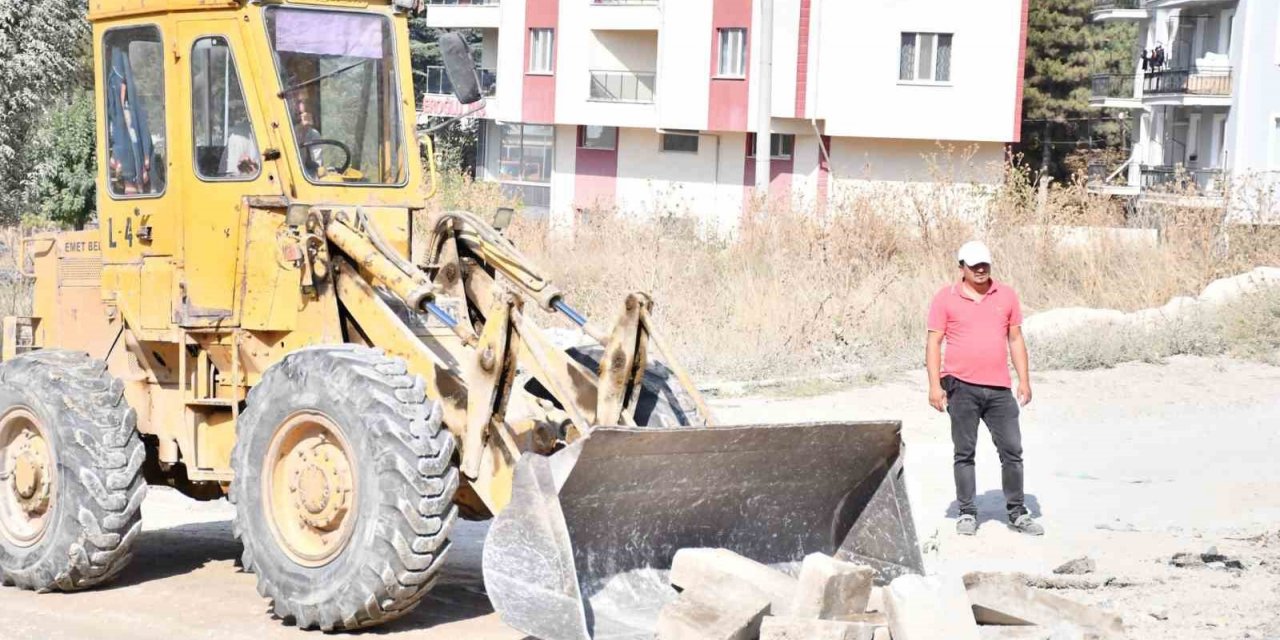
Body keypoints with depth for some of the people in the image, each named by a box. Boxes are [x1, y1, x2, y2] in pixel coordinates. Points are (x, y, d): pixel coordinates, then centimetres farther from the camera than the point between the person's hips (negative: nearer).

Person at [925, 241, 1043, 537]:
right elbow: (934, 343, 0)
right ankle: (967, 513, 12)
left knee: (1012, 450, 3)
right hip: (961, 387, -2)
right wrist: (935, 385, -8)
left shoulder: (1006, 295, 9)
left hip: (999, 389, 3)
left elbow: (1015, 339, 13)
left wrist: (1024, 380, 7)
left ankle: (1017, 512, 13)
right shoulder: (946, 298, 1)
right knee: (964, 452, 4)